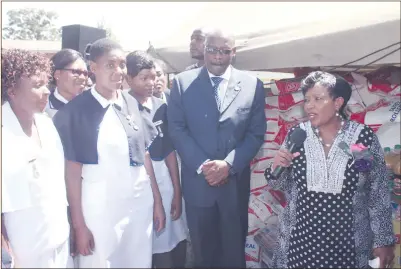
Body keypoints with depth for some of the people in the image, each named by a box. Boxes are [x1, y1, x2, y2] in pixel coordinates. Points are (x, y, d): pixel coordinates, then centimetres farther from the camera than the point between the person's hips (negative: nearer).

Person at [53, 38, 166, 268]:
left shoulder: (132, 103, 3)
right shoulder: (76, 110, -10)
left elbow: (144, 153, 8)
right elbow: (73, 169, -8)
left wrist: (157, 200, 9)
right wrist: (78, 224, -7)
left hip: (141, 202, 4)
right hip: (101, 207, -4)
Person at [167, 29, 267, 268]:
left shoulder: (252, 85, 0)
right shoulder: (183, 82, -1)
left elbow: (256, 133, -2)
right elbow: (177, 129, -4)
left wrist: (229, 164, -14)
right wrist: (201, 166, -14)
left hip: (235, 182, 0)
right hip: (197, 181, 0)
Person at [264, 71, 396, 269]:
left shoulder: (364, 137, -11)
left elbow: (379, 194, -3)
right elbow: (281, 185, 3)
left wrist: (384, 239, 1)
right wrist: (276, 168, -17)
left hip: (347, 242, -1)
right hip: (299, 239, 2)